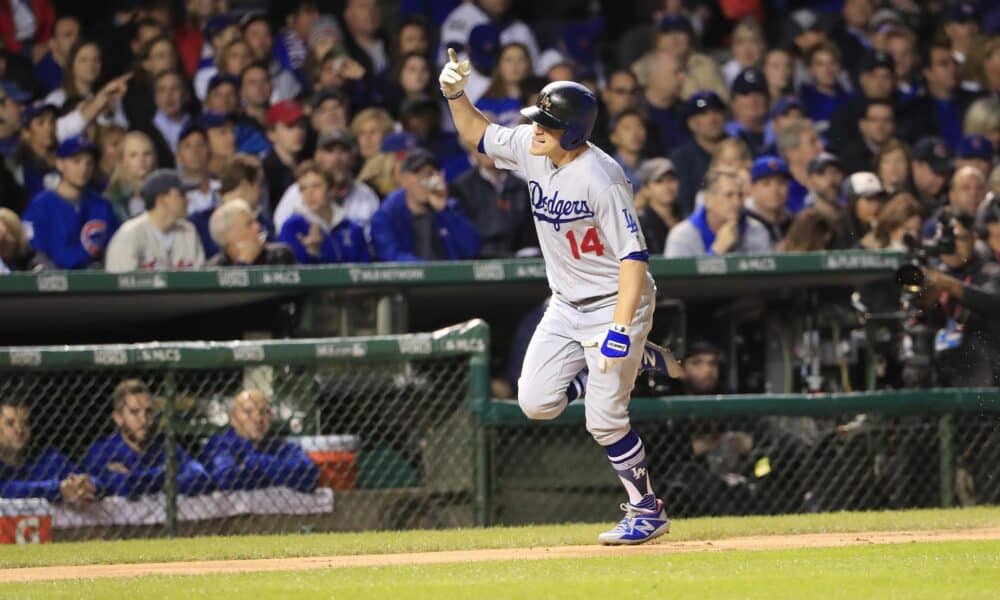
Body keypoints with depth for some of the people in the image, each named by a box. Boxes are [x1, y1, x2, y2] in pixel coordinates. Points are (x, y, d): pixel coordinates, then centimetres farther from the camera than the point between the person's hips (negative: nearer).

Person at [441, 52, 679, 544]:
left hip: (614, 303, -8)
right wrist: (456, 96, -4)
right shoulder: (531, 150, -4)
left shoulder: (600, 178, -26)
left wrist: (621, 328, -34)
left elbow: (633, 255, -27)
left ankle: (648, 512, 9)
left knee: (603, 421, -10)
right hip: (566, 305, 8)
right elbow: (478, 135, 15)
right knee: (536, 403, 0)